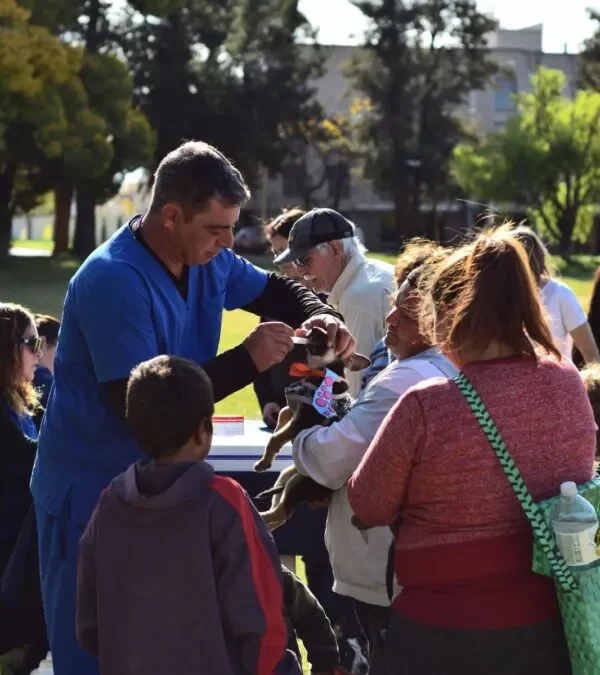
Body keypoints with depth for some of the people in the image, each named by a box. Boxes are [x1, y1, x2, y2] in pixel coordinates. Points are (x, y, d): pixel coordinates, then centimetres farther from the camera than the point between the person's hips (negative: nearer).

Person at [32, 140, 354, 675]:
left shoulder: (208, 261, 0)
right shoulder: (114, 281, -25)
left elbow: (277, 290, 18)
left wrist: (318, 315, -6)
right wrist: (246, 360, -26)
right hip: (93, 491, -7)